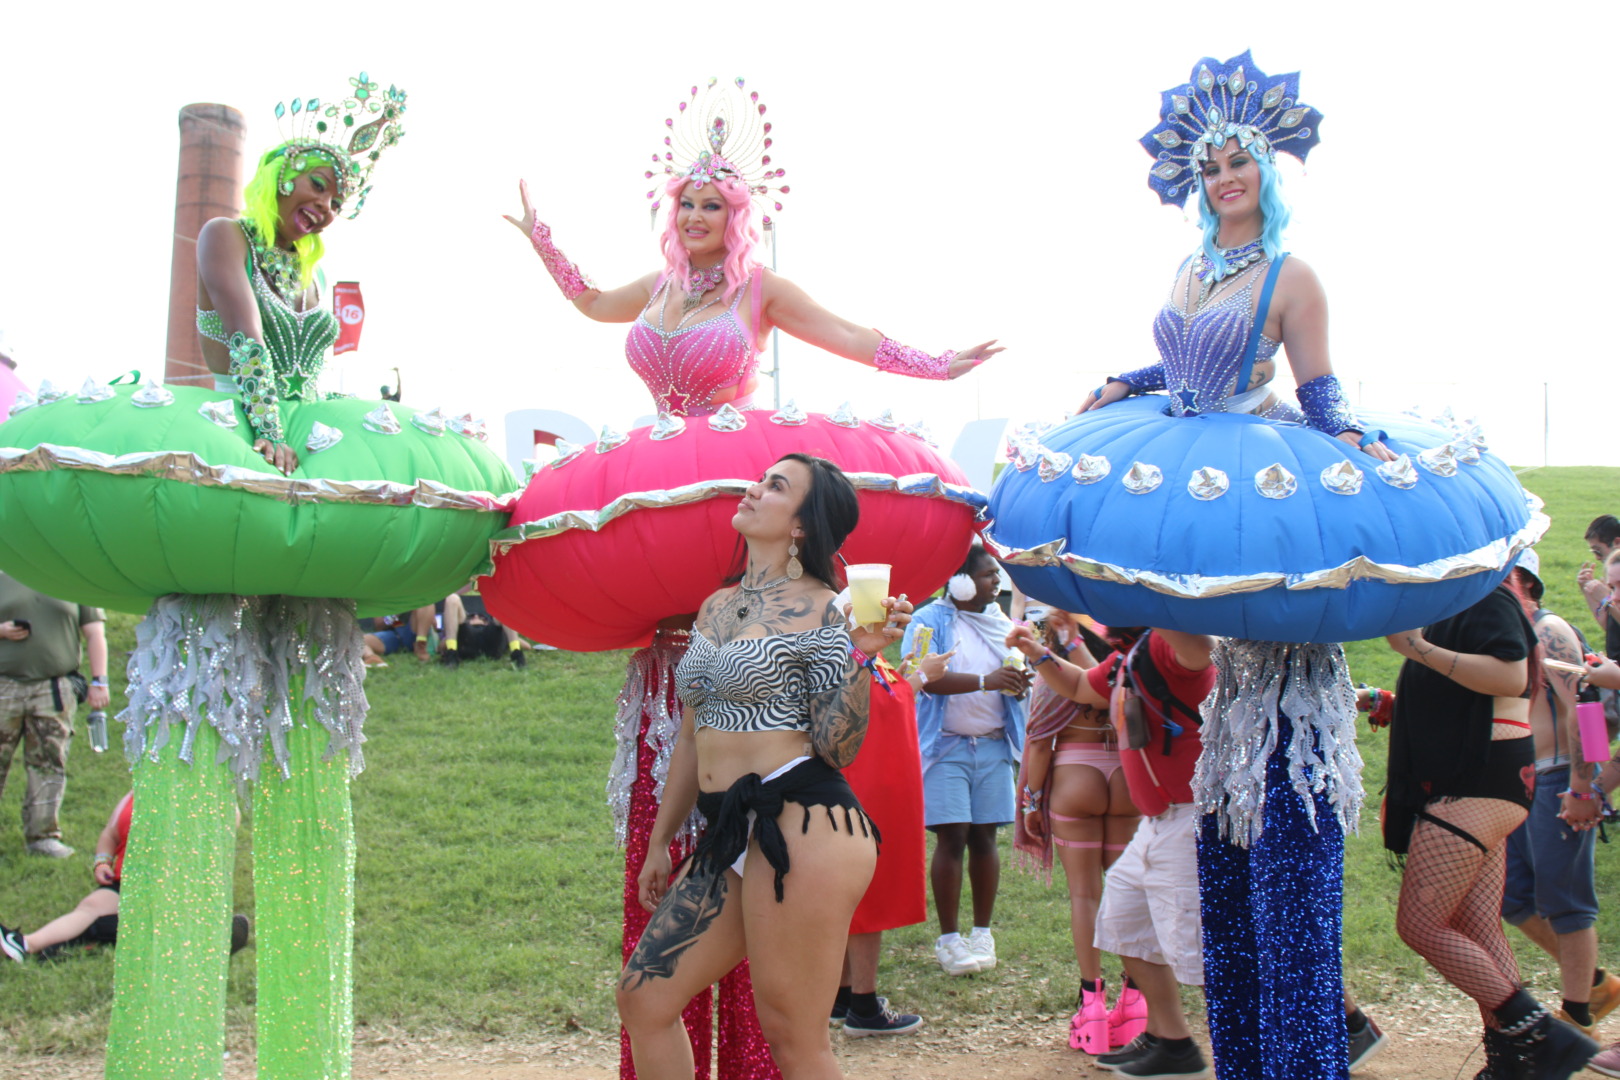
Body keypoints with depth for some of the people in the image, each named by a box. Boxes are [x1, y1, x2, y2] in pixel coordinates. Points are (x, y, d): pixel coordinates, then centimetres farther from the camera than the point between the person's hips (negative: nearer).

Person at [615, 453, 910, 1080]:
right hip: (730, 835, 8)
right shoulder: (715, 609, 16)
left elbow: (837, 748, -10)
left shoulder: (820, 610, -5)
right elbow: (691, 740, 22)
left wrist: (860, 654, -20)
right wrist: (659, 843, 25)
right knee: (643, 999, 8)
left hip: (803, 827, -8)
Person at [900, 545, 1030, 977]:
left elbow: (1013, 679, 16)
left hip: (994, 744, 4)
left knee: (984, 836, 5)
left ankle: (982, 932, 14)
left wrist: (1019, 684, -8)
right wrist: (985, 681, -26)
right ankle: (948, 938, 2)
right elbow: (928, 680, -16)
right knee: (951, 837, -6)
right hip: (947, 744, -4)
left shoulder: (1001, 623, 14)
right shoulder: (930, 621, -3)